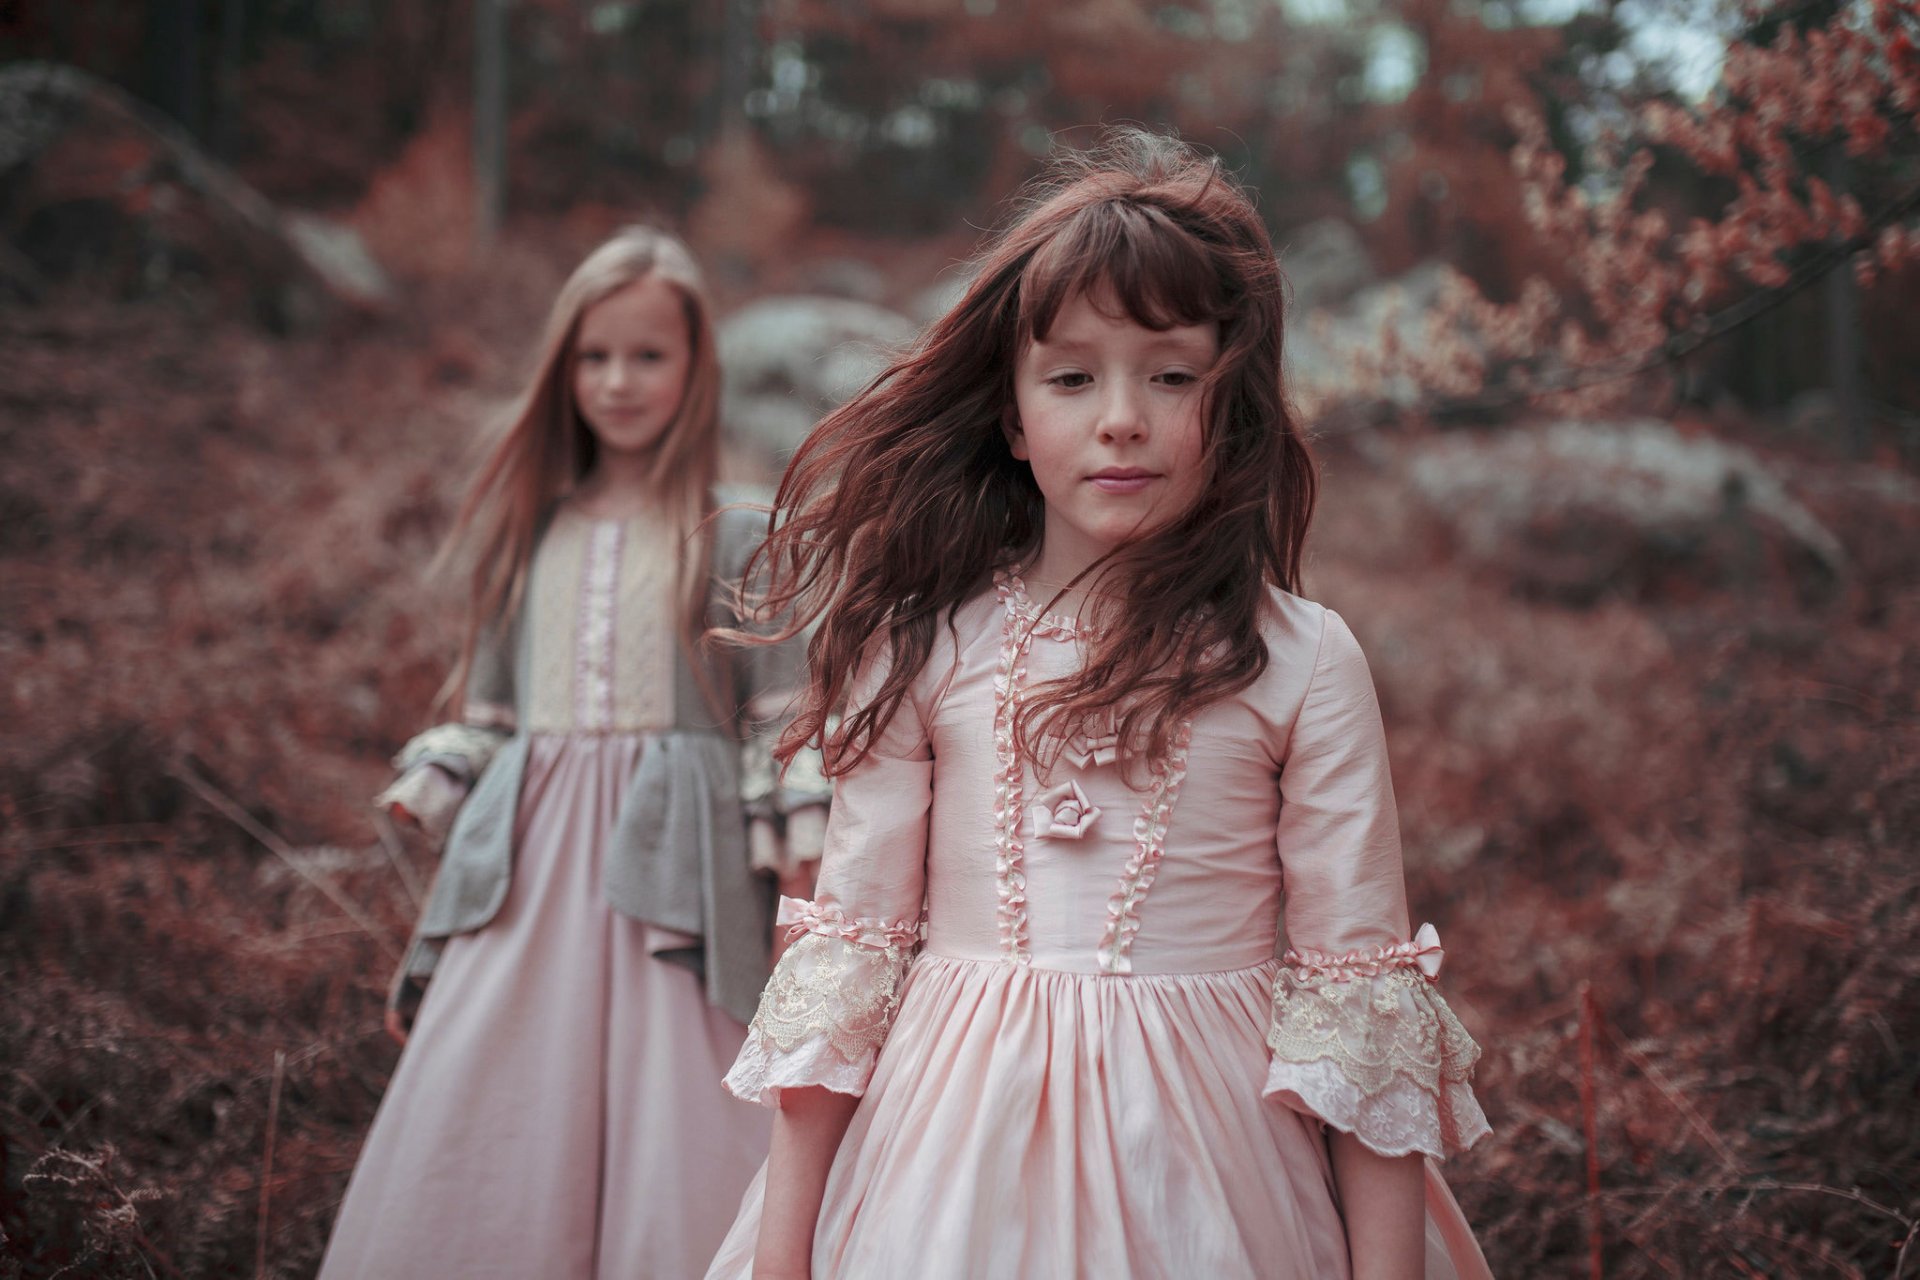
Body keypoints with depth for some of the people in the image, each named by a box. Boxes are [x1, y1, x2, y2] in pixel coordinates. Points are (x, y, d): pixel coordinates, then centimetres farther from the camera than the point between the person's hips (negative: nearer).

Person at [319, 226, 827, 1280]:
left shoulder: (735, 538, 4)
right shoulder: (529, 533, 15)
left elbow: (783, 717, 1)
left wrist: (804, 857, -7)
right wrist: (430, 787, 6)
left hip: (669, 858, -3)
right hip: (528, 870, 4)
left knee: (670, 1147, -8)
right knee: (476, 1129, 0)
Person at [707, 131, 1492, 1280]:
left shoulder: (1300, 663, -4)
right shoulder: (923, 648, 0)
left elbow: (1358, 983, -3)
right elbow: (850, 937, 3)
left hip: (1201, 1164, -1)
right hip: (951, 1175, 1)